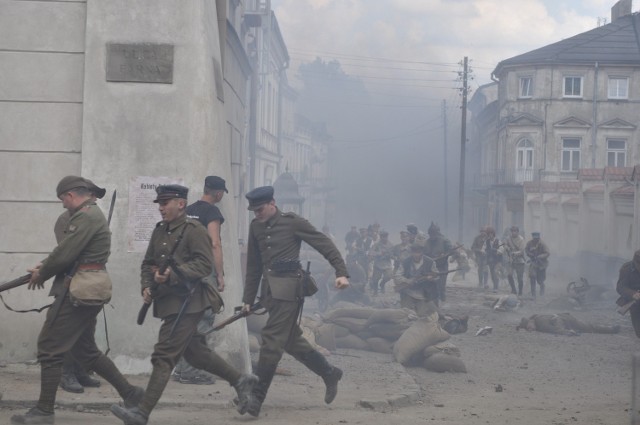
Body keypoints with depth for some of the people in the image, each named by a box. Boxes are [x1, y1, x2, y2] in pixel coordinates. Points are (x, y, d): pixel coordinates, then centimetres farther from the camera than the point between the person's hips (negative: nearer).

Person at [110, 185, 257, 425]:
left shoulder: (194, 230, -10)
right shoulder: (160, 231, 14)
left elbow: (205, 265, -18)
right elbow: (148, 263, 18)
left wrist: (173, 274, -25)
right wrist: (147, 287, 0)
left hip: (187, 303, -9)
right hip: (169, 302, 9)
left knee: (164, 356, -11)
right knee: (195, 352, 16)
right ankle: (241, 380, 29)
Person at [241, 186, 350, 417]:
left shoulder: (292, 222, -6)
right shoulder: (255, 226, 12)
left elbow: (325, 244, -5)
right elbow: (253, 265, 17)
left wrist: (341, 272, -14)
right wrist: (248, 299, 16)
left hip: (288, 287, -7)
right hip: (269, 289, 7)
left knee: (271, 341, -9)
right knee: (291, 340, 13)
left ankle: (257, 396, -7)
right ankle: (330, 374, 30)